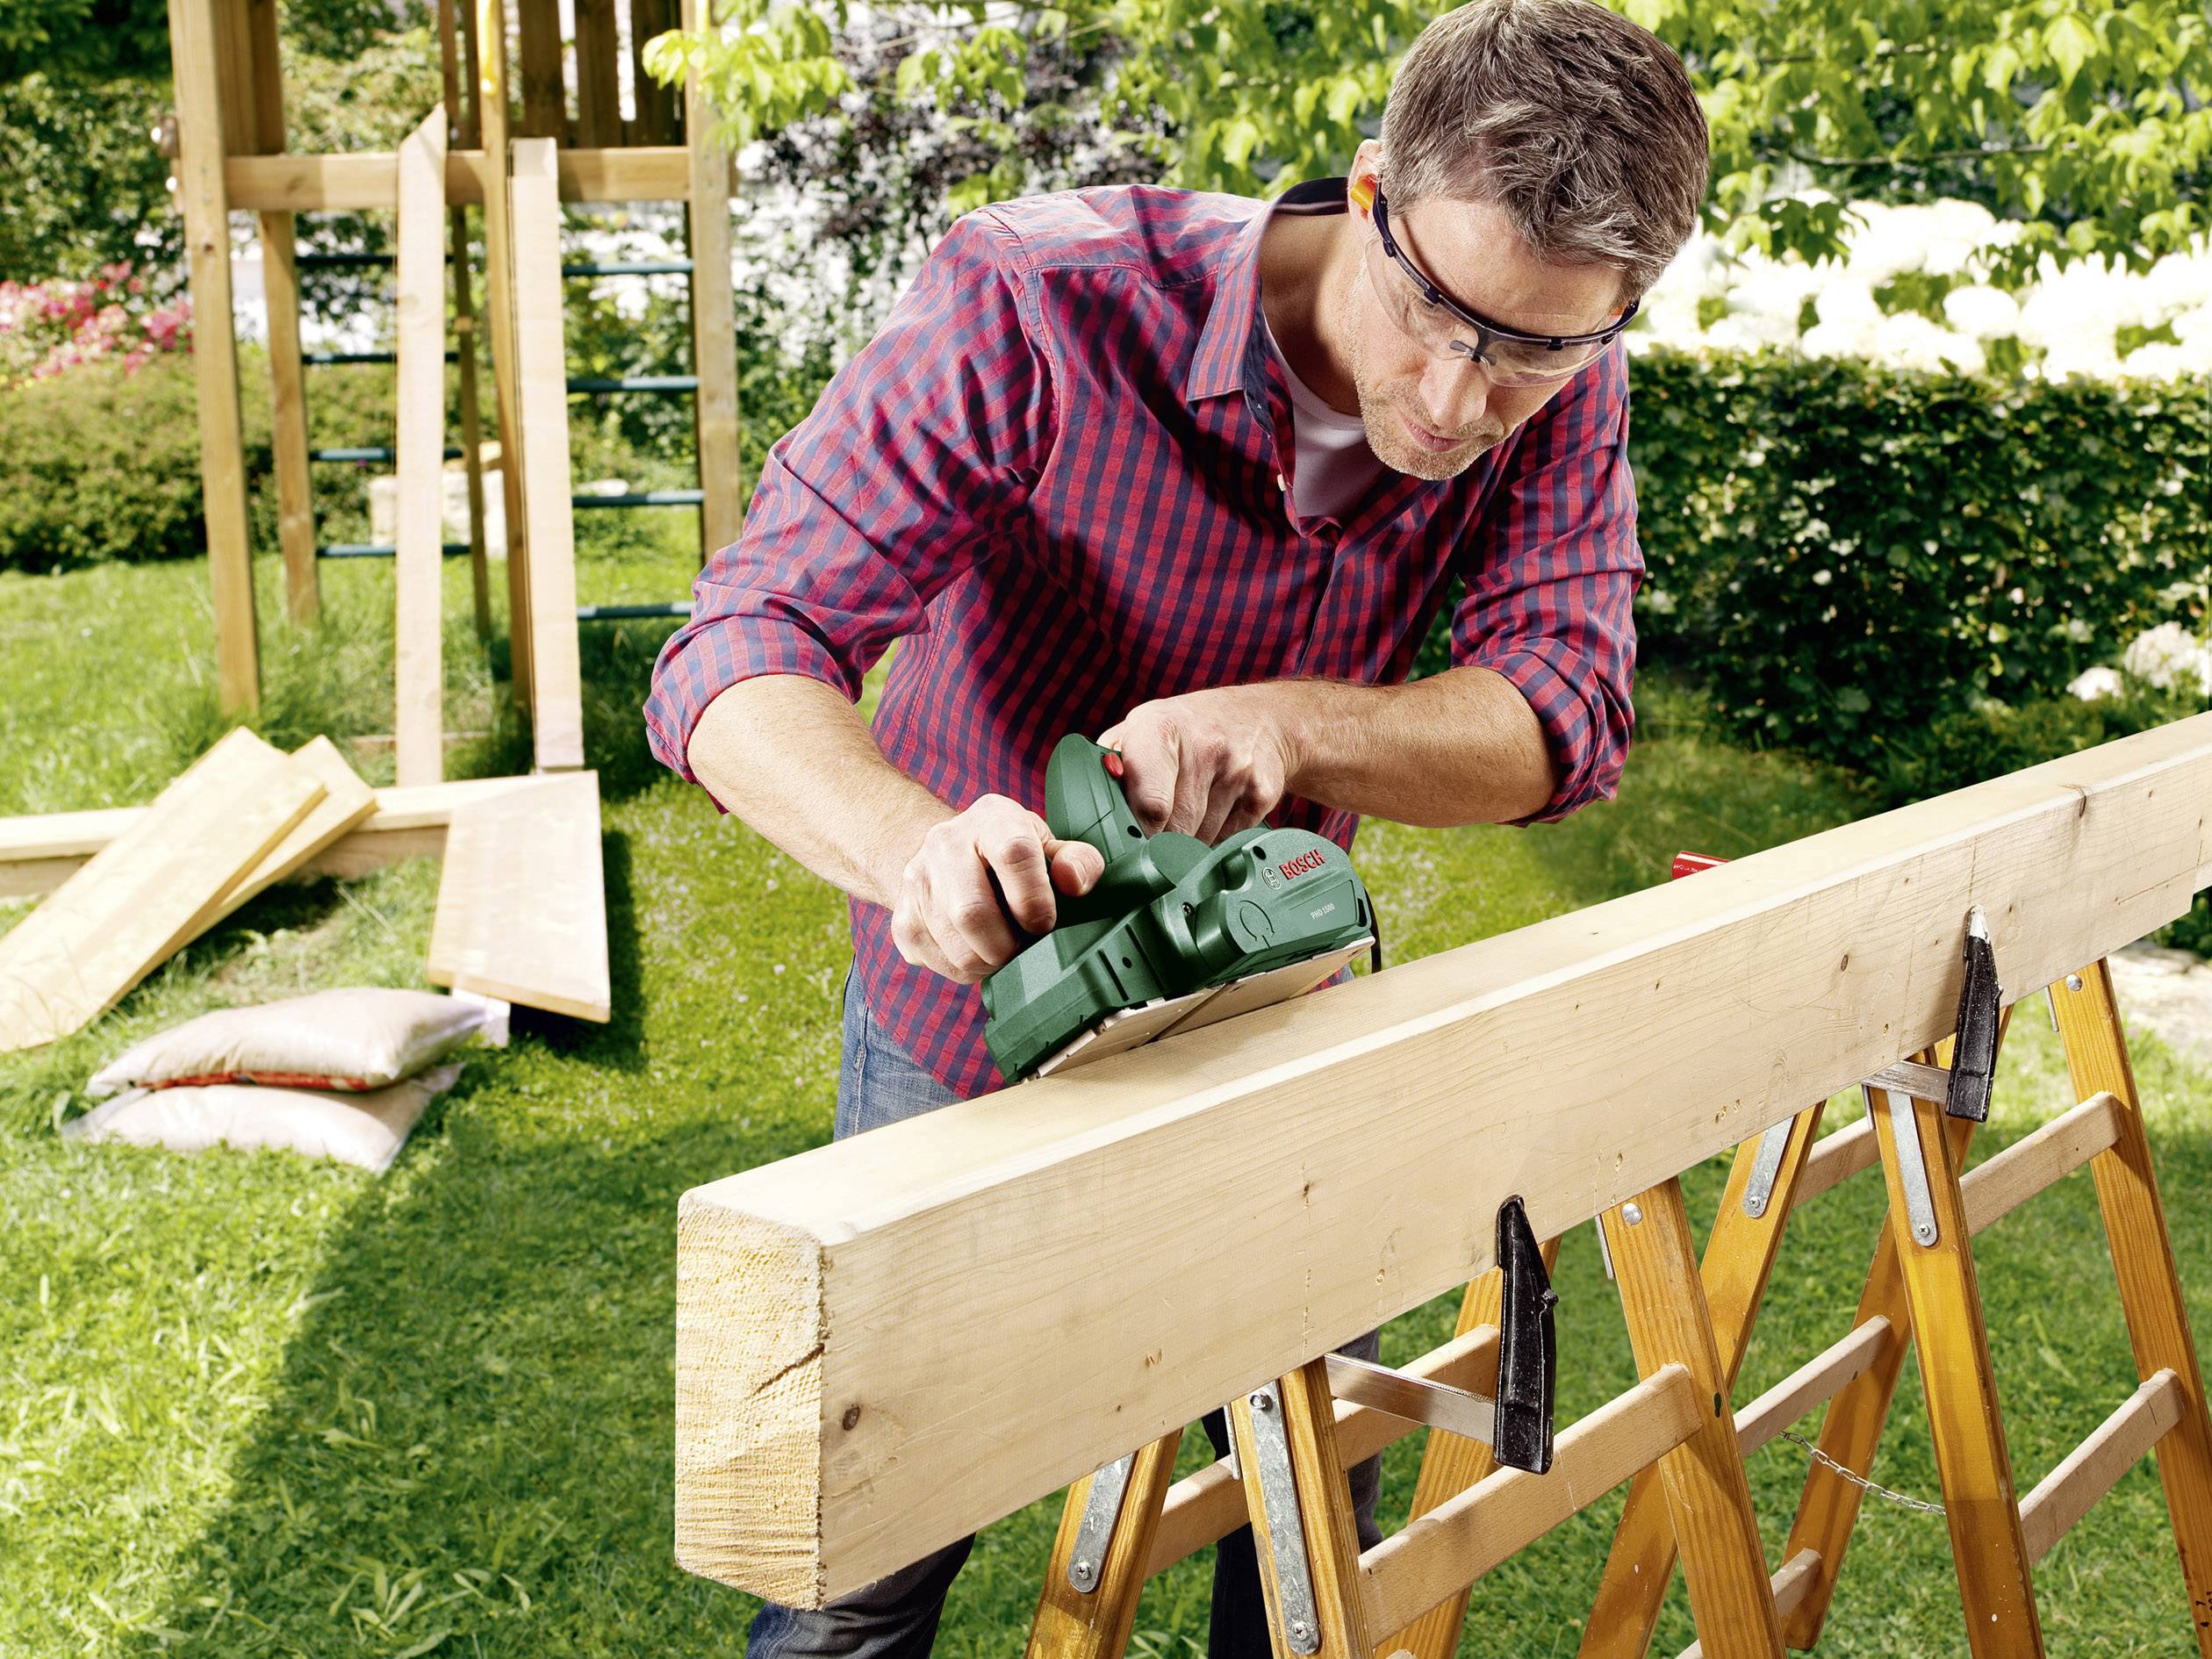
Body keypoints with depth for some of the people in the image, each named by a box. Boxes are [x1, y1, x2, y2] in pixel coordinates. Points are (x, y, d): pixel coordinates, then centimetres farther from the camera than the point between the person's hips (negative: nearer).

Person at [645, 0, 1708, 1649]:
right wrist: (917, 844, -54)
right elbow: (739, 658, -33)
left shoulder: (1558, 398, -16)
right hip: (975, 1017, -3)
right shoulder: (1040, 301, -30)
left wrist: (1285, 724, -42)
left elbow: (1569, 716, -22)